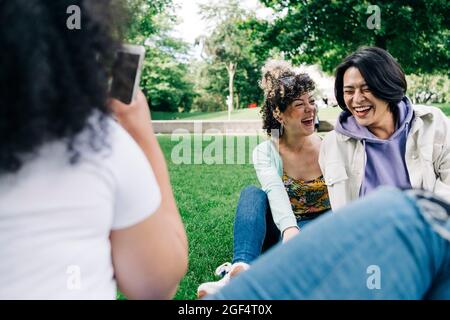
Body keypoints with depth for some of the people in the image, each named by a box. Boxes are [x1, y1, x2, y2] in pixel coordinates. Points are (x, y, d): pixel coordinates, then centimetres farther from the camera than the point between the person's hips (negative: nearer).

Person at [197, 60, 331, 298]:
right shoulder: (265, 152, -9)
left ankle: (235, 279, -55)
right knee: (252, 193, -30)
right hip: (279, 230, 1)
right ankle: (242, 269, -53)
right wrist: (290, 229, -49)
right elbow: (276, 193, -28)